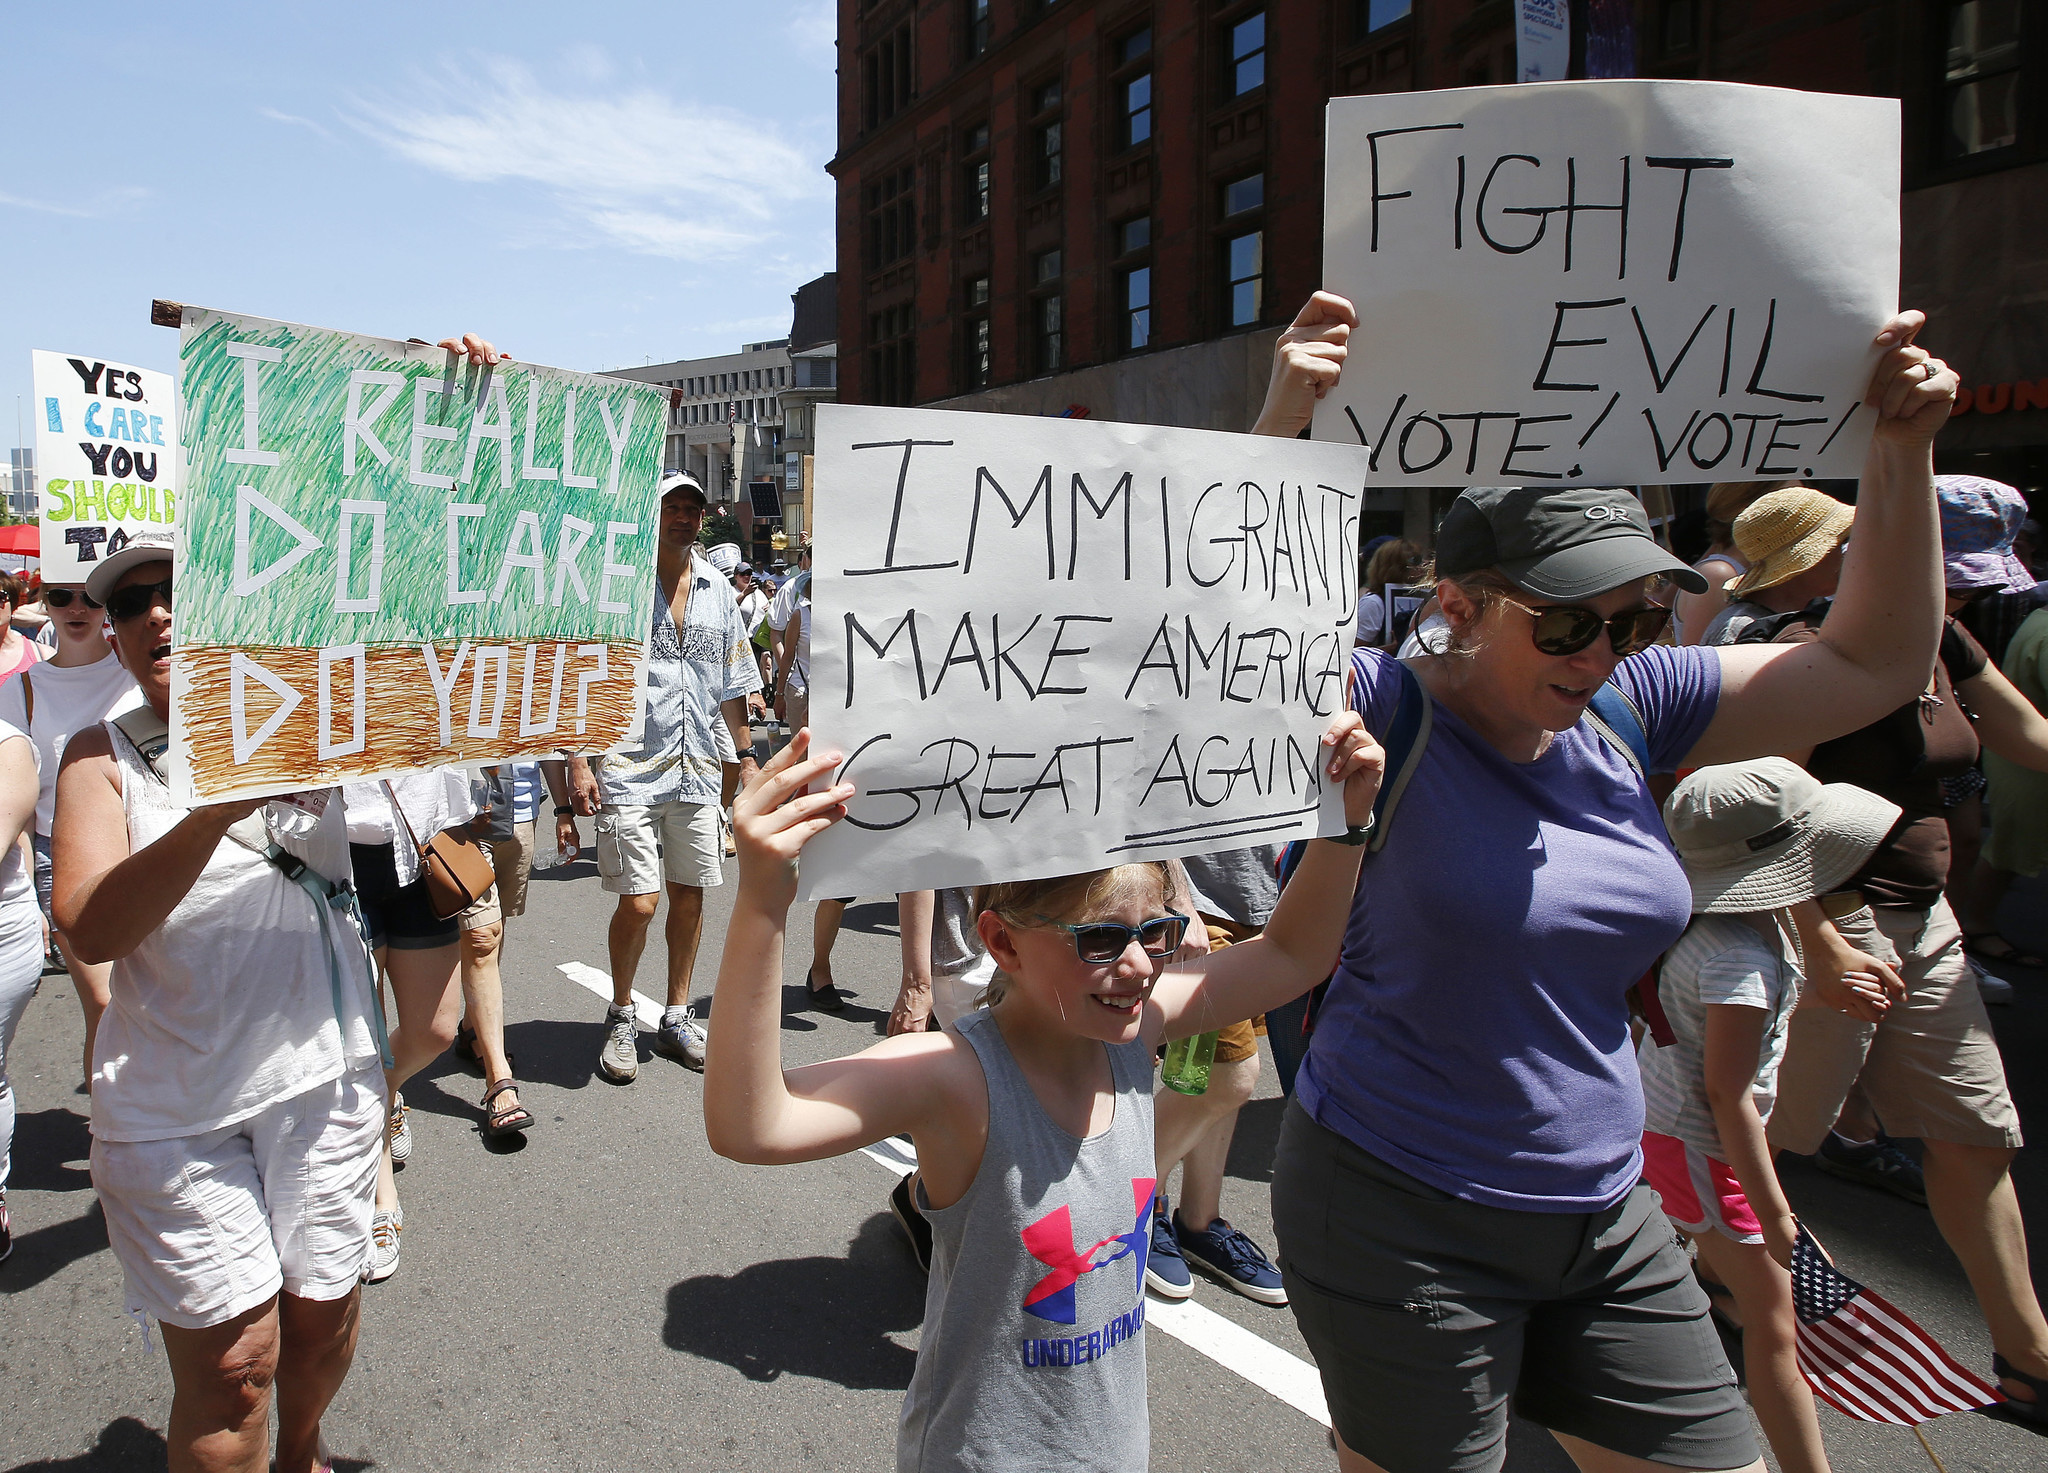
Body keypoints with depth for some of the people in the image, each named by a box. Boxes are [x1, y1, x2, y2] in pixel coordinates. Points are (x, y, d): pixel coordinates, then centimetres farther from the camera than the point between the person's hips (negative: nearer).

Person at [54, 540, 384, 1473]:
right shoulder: (102, 757, -2)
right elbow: (90, 930, -16)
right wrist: (219, 809, -30)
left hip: (322, 1076, 2)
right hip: (173, 1107, -2)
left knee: (324, 1311, 17)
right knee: (231, 1361, 0)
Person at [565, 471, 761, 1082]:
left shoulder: (716, 589, 11)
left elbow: (730, 684, 19)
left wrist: (745, 756, 17)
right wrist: (578, 761, -11)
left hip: (698, 769, 5)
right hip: (629, 769, -5)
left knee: (689, 895, 10)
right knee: (638, 902, -6)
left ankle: (676, 1018, 27)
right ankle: (621, 1019, 18)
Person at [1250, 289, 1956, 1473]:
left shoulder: (1633, 708, 1)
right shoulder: (1385, 711, -16)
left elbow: (1875, 664, 7)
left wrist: (1903, 451, -2)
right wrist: (1284, 424, -39)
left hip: (1606, 1214, 6)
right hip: (1402, 1217, -6)